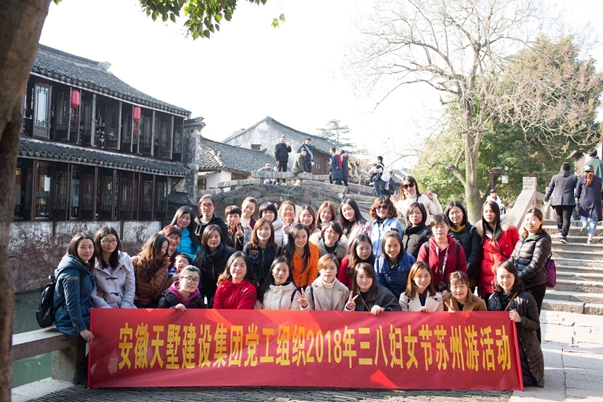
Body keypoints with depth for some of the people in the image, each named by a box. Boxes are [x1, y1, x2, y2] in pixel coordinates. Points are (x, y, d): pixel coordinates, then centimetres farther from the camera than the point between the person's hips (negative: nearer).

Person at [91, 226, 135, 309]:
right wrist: (109, 310, -14)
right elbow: (92, 293, -5)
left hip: (124, 306, 2)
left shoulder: (125, 259, 8)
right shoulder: (92, 262, -1)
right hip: (102, 307, -2)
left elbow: (130, 288, 6)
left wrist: (124, 309, -7)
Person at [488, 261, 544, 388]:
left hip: (522, 348, -4)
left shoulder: (526, 298, -10)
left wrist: (520, 319, -26)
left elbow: (536, 325, -8)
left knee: (522, 379, -10)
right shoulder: (493, 299, 3)